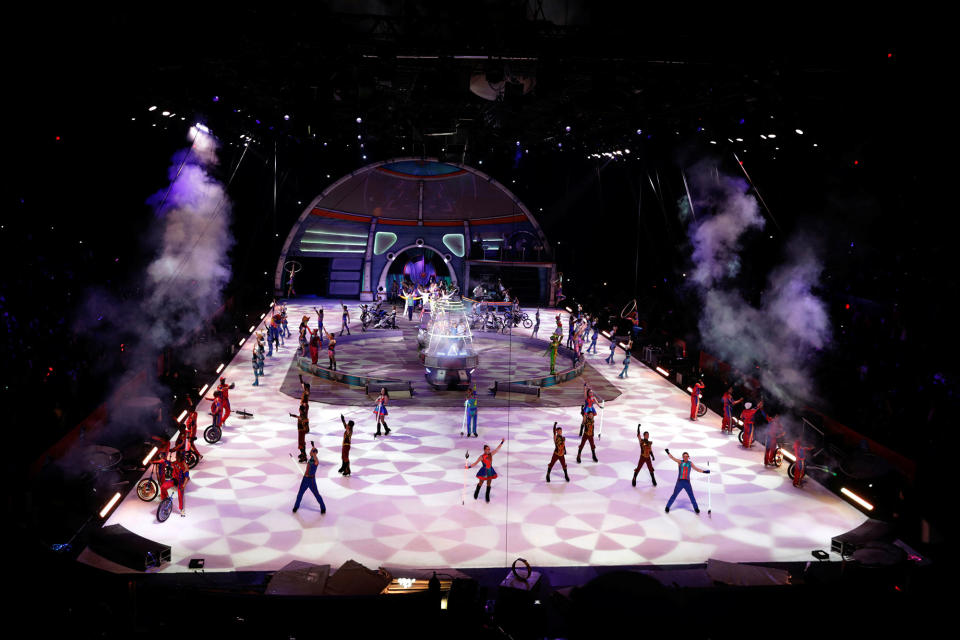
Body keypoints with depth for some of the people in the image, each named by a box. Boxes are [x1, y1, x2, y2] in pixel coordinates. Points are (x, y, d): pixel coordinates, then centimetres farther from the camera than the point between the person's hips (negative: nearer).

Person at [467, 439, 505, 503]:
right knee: (481, 483, 10)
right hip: (484, 471, -4)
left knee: (489, 484, 9)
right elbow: (475, 463, -11)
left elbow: (497, 449, 4)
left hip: (490, 471, 4)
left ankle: (487, 497, 21)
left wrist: (501, 442, 2)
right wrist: (469, 466, -19)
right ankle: (476, 493, 35)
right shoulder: (482, 457, -13)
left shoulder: (491, 454, -2)